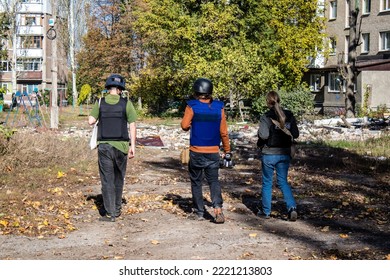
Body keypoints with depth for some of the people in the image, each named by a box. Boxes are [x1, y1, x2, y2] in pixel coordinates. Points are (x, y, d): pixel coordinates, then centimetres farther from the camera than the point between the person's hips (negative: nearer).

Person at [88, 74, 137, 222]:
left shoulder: (100, 102, -1)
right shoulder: (126, 103, -3)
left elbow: (91, 121, -3)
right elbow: (132, 125, -5)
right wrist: (132, 145, 0)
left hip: (104, 146, 0)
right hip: (121, 145, 0)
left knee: (107, 180, 3)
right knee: (119, 178, 16)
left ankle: (110, 213, 0)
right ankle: (117, 209, 26)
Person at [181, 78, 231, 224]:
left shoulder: (192, 106, -9)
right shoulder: (219, 107, -1)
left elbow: (185, 126, -12)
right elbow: (223, 131, 0)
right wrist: (227, 150, 10)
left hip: (196, 152, -2)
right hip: (213, 152, 2)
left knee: (196, 182, 12)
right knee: (214, 181, 8)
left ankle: (199, 212, 14)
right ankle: (218, 208, -13)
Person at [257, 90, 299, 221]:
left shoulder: (266, 117, -13)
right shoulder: (289, 115, 1)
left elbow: (263, 135, -24)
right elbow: (295, 134, 1)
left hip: (269, 154, -3)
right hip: (285, 154, 4)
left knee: (267, 182, 11)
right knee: (283, 182, 12)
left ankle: (266, 211, 18)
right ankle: (292, 208, -5)